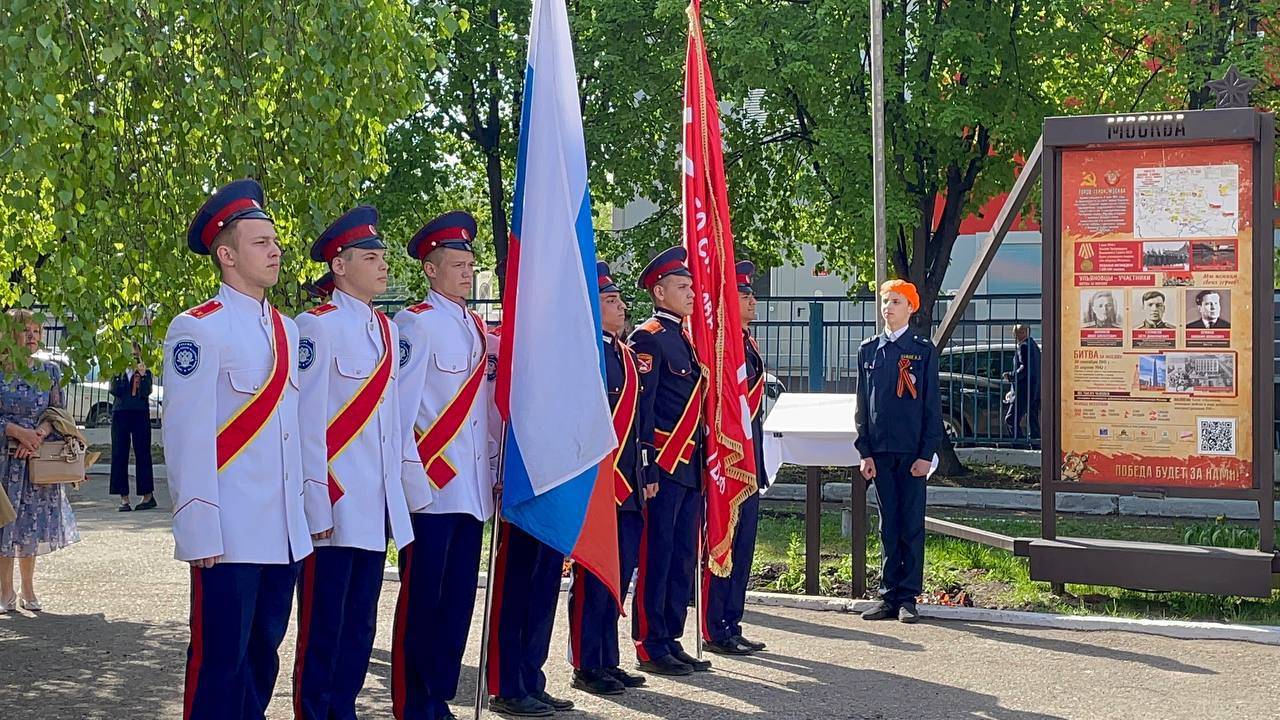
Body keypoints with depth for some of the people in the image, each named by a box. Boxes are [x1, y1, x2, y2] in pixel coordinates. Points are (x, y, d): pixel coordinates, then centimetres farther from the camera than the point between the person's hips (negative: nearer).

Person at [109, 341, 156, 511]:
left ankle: (148, 495, 4)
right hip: (120, 415, 2)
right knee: (119, 454, -1)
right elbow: (114, 391, -3)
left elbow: (146, 393, -7)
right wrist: (119, 374, -13)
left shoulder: (146, 373, 8)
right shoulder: (118, 372, 13)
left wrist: (142, 375, -18)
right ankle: (123, 497, 1)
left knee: (142, 454, -3)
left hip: (140, 415, -2)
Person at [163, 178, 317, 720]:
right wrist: (199, 533, -16)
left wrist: (314, 509, 13)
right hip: (229, 534, -7)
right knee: (220, 660, -1)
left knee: (264, 653, 14)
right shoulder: (197, 329, -9)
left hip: (286, 533, 7)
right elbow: (187, 436, -13)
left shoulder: (286, 330, 14)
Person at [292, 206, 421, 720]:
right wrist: (316, 504, -15)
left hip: (377, 505, 7)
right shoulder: (318, 325, -10)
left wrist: (415, 485, 14)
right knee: (322, 626, 1)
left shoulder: (386, 329, 13)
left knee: (360, 624, 14)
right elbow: (307, 420, -13)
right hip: (335, 504, -7)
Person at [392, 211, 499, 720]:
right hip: (431, 487, -7)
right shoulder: (415, 323, -7)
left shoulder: (478, 329, 15)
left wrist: (495, 468, 13)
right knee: (421, 601, 0)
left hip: (473, 488, 7)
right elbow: (399, 404, -10)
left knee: (458, 601, 10)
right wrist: (408, 477, -13)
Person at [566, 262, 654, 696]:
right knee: (592, 578, -2)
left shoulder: (626, 354, 16)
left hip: (629, 488, 9)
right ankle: (586, 667, 7)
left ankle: (608, 661, 21)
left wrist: (648, 475, 17)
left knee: (620, 575, 12)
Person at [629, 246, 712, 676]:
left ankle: (671, 641, 18)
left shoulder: (684, 338, 19)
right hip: (663, 465, -9)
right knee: (655, 557, -4)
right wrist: (646, 465, -19)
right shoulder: (649, 338, -8)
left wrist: (701, 464, 18)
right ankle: (651, 647, 1)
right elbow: (640, 405, -14)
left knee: (683, 559, 11)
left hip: (689, 467, 9)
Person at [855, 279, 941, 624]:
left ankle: (908, 597, 6)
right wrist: (865, 452, 2)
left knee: (911, 525, 1)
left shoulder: (924, 350, 1)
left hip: (912, 452, -3)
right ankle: (889, 594, 12)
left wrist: (926, 454, -8)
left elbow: (931, 405, -1)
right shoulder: (868, 349, 10)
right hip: (880, 451, 3)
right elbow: (862, 404, 10)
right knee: (888, 525, 7)